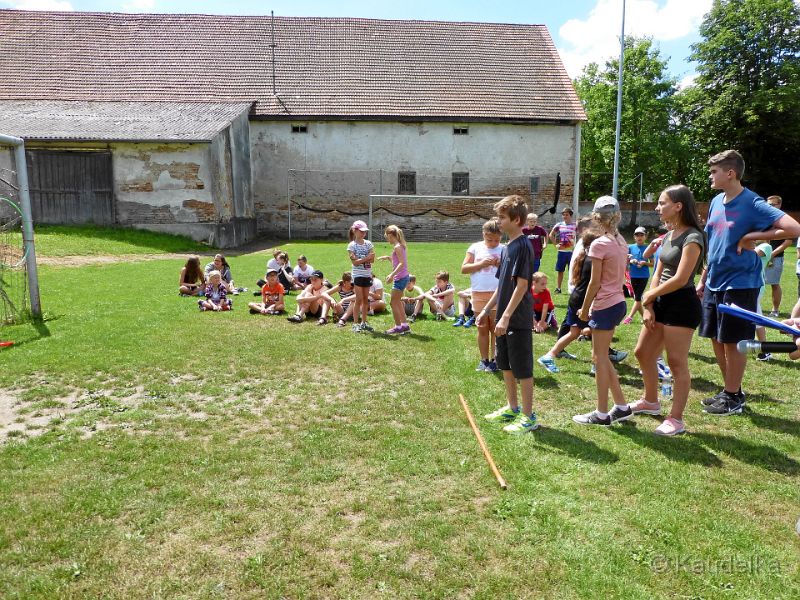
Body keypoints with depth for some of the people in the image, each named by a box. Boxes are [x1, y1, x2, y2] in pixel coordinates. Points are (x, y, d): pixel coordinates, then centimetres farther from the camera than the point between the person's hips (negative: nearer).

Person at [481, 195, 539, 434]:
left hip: (518, 319, -9)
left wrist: (506, 316, -24)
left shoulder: (522, 246, -16)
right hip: (505, 318, 9)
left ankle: (528, 417, 12)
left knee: (522, 369, 0)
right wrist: (487, 309, 17)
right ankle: (512, 408, 32)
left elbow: (522, 285, -21)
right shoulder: (508, 247, 12)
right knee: (506, 365, 18)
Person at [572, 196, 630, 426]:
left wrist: (585, 309, -5)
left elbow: (595, 282, -15)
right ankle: (621, 406, 23)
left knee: (600, 358, 1)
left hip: (605, 306, -8)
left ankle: (602, 414, 10)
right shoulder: (621, 242, 9)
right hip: (618, 302, 8)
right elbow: (619, 275, 12)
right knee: (601, 356, 17)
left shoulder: (599, 244, -15)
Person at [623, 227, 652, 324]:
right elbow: (626, 261, 8)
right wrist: (631, 261, -12)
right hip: (633, 276, 3)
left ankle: (629, 317, -7)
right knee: (636, 297, 9)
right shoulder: (631, 247, 4)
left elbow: (652, 264, 2)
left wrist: (644, 263, -16)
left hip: (644, 276, -3)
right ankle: (644, 316, 21)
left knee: (638, 297, -7)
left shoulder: (648, 248, -2)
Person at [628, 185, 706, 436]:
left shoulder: (692, 237, -15)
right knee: (642, 353, 16)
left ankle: (676, 419, 11)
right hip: (662, 302, 9)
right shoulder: (669, 235, 11)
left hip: (682, 305, -9)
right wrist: (649, 306, -1)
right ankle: (650, 401, 35)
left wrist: (649, 297, -9)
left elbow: (680, 279, -21)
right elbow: (658, 274, 9)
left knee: (677, 363, -1)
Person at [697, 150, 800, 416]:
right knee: (716, 340, 13)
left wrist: (751, 237, -19)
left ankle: (733, 398, 16)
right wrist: (703, 279, 15)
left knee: (732, 343, 2)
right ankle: (729, 391, 28)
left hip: (739, 284, -7)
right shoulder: (716, 202, 8)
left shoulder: (752, 204, -14)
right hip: (714, 283, 7)